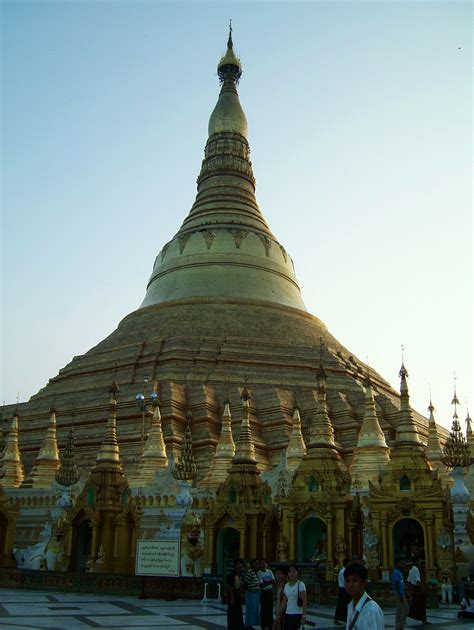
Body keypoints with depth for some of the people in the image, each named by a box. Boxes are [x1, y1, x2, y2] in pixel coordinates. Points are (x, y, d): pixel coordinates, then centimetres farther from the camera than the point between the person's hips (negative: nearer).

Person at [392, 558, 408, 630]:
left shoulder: (399, 573, 15)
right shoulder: (396, 573, -16)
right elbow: (396, 585, -22)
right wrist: (401, 596, -24)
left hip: (401, 594, 10)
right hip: (399, 594, -10)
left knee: (399, 611, 9)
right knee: (405, 610, -7)